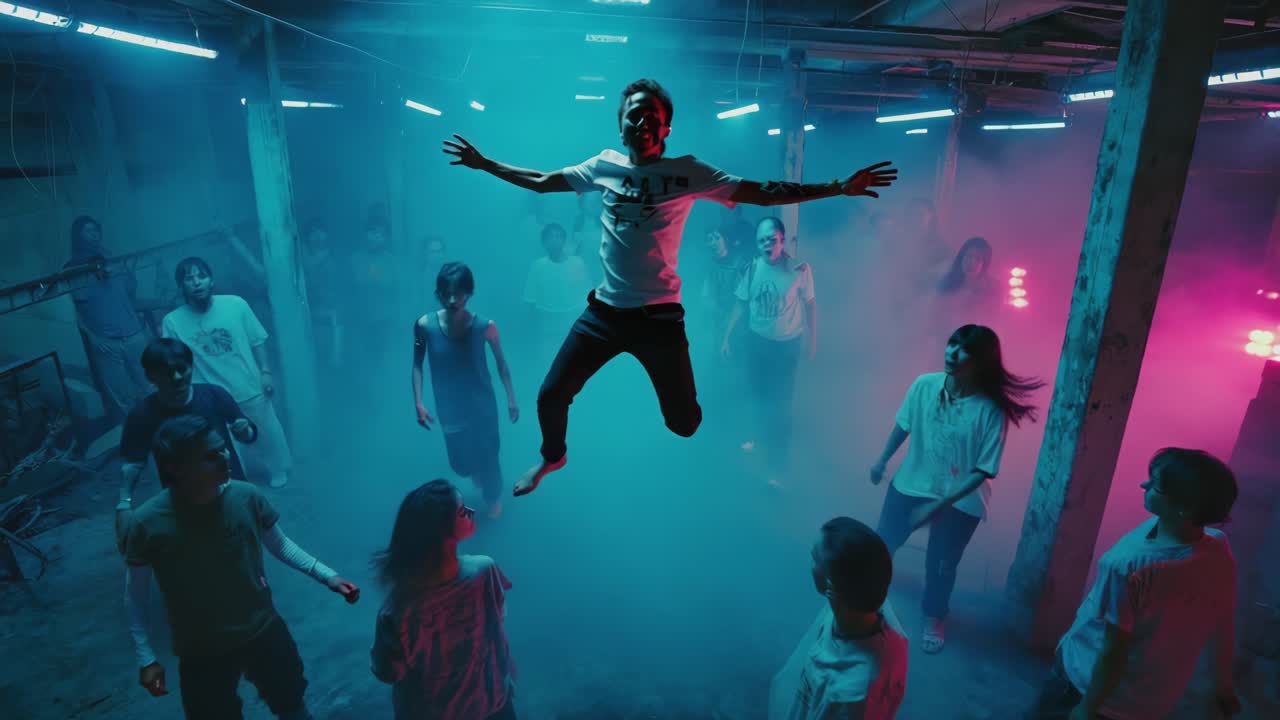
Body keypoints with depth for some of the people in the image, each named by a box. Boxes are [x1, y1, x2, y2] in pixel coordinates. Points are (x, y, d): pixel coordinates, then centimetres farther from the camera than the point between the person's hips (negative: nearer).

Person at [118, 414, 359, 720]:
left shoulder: (246, 497, -17)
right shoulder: (146, 524, -21)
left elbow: (280, 545, -2)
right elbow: (136, 596, -6)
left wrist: (326, 575, -12)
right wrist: (146, 658, -8)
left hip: (264, 632, 2)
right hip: (201, 653, -1)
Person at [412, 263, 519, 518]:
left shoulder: (484, 326, -24)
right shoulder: (424, 325, -20)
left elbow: (501, 362, -9)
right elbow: (417, 365, -5)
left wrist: (511, 399, -3)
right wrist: (418, 403, -7)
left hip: (482, 405, -2)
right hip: (449, 408, 2)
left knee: (487, 456, 15)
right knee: (460, 463, 20)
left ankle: (494, 498, 46)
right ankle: (476, 473, 58)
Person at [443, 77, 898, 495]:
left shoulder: (688, 172, -4)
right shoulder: (604, 165, 5)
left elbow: (763, 194, -7)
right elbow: (541, 182, 18)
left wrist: (840, 187, -13)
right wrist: (483, 163, 22)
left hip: (659, 317, -3)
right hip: (603, 312, 3)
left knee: (685, 422, 0)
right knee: (550, 397, 6)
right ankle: (552, 457, 40)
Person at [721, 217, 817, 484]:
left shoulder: (800, 270, -18)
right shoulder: (752, 268, -10)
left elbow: (810, 305, -8)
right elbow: (741, 304, 0)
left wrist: (812, 340, -3)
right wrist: (727, 336, 1)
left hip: (787, 344, -3)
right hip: (757, 341, 3)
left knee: (780, 402, 1)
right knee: (759, 393, 20)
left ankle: (777, 465, 13)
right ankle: (761, 437, 47)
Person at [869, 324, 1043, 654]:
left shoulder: (991, 410, -26)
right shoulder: (925, 385, -17)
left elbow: (984, 470, -21)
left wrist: (942, 503, -26)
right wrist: (882, 461, 11)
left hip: (960, 501, -3)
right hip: (910, 484, 3)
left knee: (941, 565, 16)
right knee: (885, 540, 22)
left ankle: (934, 618, 46)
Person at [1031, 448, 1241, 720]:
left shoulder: (1129, 566, -36)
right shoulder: (1219, 550, -17)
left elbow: (1114, 652, -26)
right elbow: (1224, 627, -1)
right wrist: (1224, 686, 16)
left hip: (1096, 682, -6)